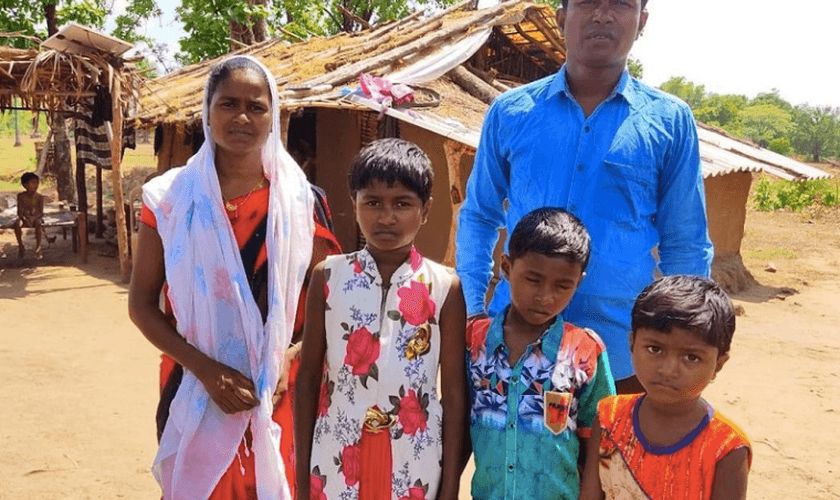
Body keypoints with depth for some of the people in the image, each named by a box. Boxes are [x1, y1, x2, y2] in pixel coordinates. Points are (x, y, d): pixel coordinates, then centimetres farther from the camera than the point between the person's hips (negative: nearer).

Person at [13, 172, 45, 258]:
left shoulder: (39, 197, -3)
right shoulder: (21, 196, -1)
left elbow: (41, 212, -6)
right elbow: (19, 211, -3)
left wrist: (34, 218, -25)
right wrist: (24, 219, -21)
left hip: (36, 218, -1)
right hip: (24, 218, 1)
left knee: (39, 224, -36)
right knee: (17, 224, -30)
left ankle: (38, 247, -27)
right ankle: (21, 247, -13)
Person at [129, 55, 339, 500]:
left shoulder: (300, 200, -2)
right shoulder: (171, 197, -3)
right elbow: (142, 305, -2)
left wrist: (289, 360, -14)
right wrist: (205, 369, -14)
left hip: (278, 396, 0)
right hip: (195, 392, 0)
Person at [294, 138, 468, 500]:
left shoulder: (444, 288, -7)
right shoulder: (328, 277, -4)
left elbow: (455, 393, -3)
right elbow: (308, 379, 0)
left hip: (415, 469, 0)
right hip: (336, 464, 1)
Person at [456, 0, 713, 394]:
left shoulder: (670, 121, 1)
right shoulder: (510, 112, 3)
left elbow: (685, 246, 4)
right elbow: (479, 216, 10)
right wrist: (473, 308, 1)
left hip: (621, 353, 0)